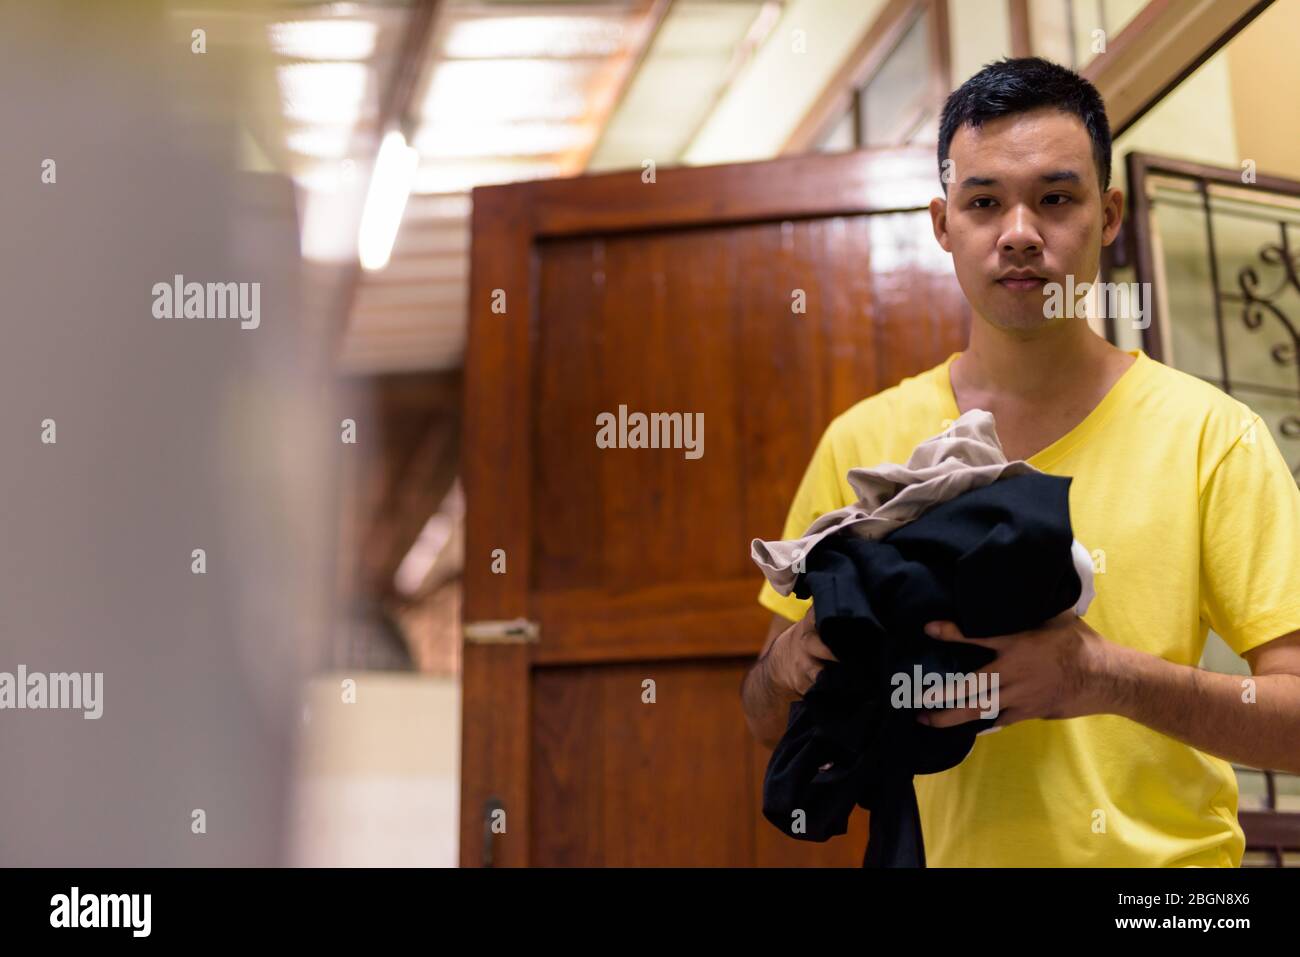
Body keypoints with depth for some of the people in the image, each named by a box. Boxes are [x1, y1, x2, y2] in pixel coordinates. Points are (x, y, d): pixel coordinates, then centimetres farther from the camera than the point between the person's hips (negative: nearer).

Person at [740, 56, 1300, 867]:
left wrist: (1107, 677, -23)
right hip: (939, 847, 2)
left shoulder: (1212, 435, -6)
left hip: (1161, 850, -2)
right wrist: (791, 661, -14)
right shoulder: (862, 444, 0)